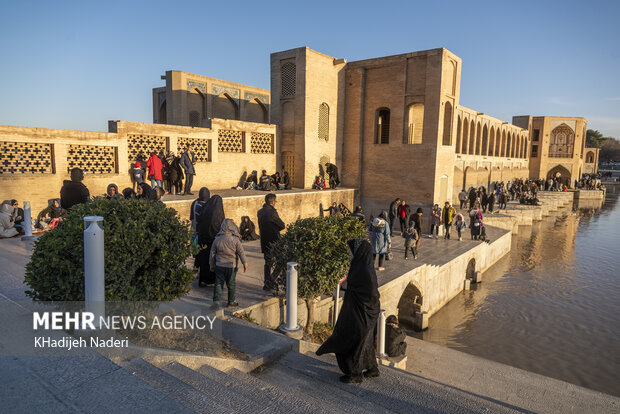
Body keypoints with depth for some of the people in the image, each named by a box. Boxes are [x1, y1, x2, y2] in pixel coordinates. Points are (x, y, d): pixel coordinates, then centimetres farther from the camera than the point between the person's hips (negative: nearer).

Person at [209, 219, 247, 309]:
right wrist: (245, 264, 0)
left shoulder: (217, 240, -2)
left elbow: (212, 254, 6)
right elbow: (241, 252, -8)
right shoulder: (235, 240, -10)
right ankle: (231, 302, 19)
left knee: (218, 283, 8)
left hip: (219, 266, 1)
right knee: (231, 284, 11)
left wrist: (212, 265, 18)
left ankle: (216, 299, -7)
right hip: (232, 266, -1)